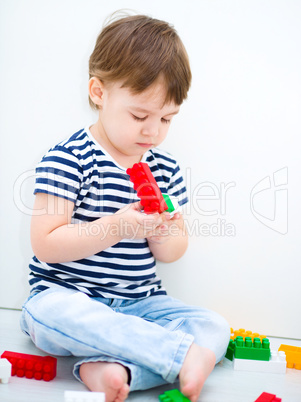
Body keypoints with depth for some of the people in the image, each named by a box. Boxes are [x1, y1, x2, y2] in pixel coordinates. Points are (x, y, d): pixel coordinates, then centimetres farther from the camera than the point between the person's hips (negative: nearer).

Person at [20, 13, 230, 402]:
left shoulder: (166, 168, 5)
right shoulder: (67, 159, -10)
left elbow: (172, 253, 9)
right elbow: (45, 244, -16)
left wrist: (163, 234, -15)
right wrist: (116, 227, -25)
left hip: (139, 303, 4)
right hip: (65, 295, -4)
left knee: (214, 326, -13)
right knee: (48, 312, -37)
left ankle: (110, 368, -30)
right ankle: (185, 354, -30)